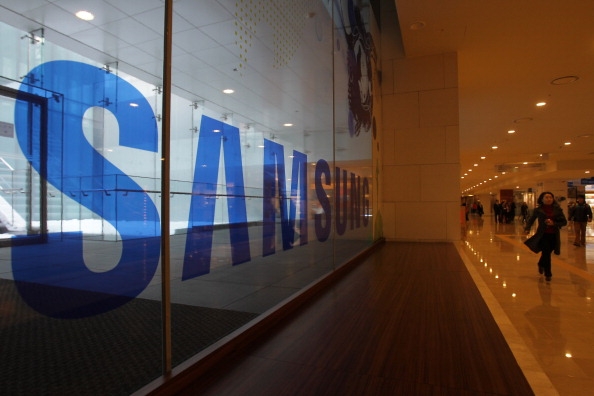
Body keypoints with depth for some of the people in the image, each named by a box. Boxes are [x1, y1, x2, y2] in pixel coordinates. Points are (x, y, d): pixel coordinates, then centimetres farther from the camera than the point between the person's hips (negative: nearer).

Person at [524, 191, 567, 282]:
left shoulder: (558, 209, -1)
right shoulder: (538, 210, -4)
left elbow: (564, 222, 0)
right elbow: (531, 220, 8)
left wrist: (554, 223, -18)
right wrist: (527, 228, -6)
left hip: (554, 236, 2)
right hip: (542, 235, -2)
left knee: (546, 253, 14)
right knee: (546, 253, -7)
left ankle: (541, 264, 46)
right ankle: (548, 274, 8)